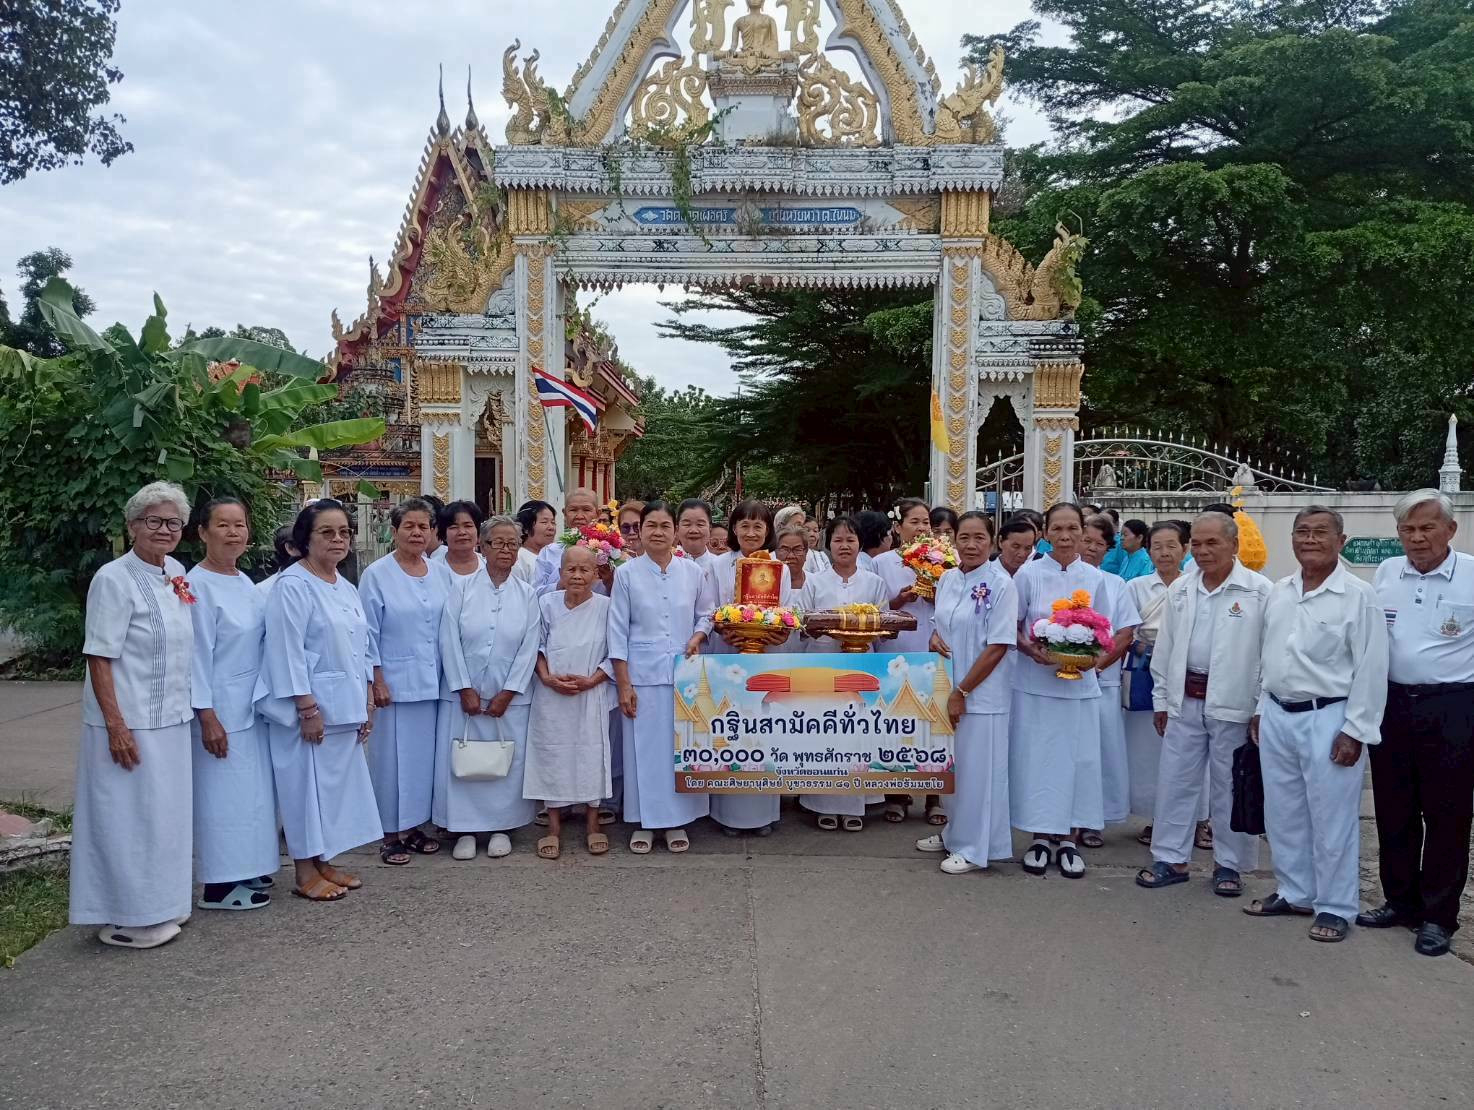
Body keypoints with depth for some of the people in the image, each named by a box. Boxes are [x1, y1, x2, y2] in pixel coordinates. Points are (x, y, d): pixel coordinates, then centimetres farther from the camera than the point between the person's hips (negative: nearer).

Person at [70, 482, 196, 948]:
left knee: (163, 817, 16)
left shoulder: (177, 573, 7)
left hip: (170, 720, 7)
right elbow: (99, 658, -16)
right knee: (128, 820, 3)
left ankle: (158, 906, 31)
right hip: (128, 724, -7)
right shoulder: (114, 579, -14)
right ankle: (125, 918, 17)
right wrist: (116, 726, -20)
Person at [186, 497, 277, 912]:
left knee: (252, 789, 14)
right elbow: (198, 653, -17)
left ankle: (245, 869, 26)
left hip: (251, 705, 8)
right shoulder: (198, 585, -14)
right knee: (224, 792, 0)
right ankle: (218, 886, 11)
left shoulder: (245, 582, 9)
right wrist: (207, 716, -19)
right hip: (220, 709, -8)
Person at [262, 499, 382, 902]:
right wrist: (307, 708, -19)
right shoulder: (293, 586, -12)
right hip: (311, 709, -8)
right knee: (308, 783, 0)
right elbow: (288, 652, -16)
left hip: (345, 708, 8)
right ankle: (305, 874, 13)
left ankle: (323, 862, 25)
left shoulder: (346, 588, 12)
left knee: (338, 781, 13)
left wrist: (368, 702, 13)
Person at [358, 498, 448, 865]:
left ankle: (414, 825, 23)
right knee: (394, 755, 2)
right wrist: (377, 681, -9)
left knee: (425, 753, 10)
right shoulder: (377, 574, -5)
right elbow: (369, 633, -5)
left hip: (433, 681, 4)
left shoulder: (441, 574, 6)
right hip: (396, 681, -4)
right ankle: (391, 834, 14)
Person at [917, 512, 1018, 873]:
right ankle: (954, 833, 34)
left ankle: (974, 847, 18)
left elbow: (998, 647, -16)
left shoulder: (1000, 584, -14)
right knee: (951, 765, 17)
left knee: (977, 769, 3)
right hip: (948, 688, 6)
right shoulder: (947, 579, 5)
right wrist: (935, 637, -7)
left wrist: (961, 693, -14)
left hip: (982, 693, -6)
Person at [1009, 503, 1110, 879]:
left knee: (1076, 757, 5)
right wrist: (1032, 650, -18)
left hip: (1079, 683, 2)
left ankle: (1066, 838, 19)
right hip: (1035, 682, -2)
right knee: (1036, 757, 3)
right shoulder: (1029, 574, -2)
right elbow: (1012, 630, 1)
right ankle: (1040, 837, 17)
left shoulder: (1095, 579, 4)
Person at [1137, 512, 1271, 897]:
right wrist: (1161, 699, 11)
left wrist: (1261, 708, -10)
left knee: (1229, 787, 8)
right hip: (1185, 700, 4)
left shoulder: (1259, 590, -8)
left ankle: (1229, 864, 22)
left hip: (1233, 703, -4)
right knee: (1175, 781, 8)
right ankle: (1171, 859, 19)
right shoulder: (1180, 589, 7)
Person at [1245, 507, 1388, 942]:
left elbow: (1371, 669, -12)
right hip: (1276, 716, 6)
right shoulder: (1278, 592, 8)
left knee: (1331, 818, 3)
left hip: (1327, 719, -6)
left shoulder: (1358, 595, -10)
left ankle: (1335, 907, 18)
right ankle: (1293, 893, 30)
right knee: (1283, 813, 15)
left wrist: (1355, 731, -14)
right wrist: (1260, 710, 13)